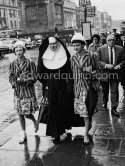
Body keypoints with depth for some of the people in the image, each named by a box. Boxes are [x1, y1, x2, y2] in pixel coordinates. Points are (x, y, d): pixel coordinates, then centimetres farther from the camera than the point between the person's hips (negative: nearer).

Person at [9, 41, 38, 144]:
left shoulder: (30, 63, -8)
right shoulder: (13, 64, 4)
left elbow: (34, 78, -9)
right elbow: (11, 77, 6)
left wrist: (21, 80, -16)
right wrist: (14, 83, -13)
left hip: (28, 91, -4)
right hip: (18, 92, 4)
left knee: (27, 113, -4)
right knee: (20, 113, 8)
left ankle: (35, 122, 32)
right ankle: (24, 135, 23)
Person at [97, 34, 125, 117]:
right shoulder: (101, 49, -3)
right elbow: (98, 61, -6)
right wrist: (106, 65, -19)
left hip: (115, 73, 0)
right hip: (104, 73, 0)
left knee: (114, 91, -2)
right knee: (105, 90, 17)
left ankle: (114, 108, 6)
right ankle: (105, 103, 42)